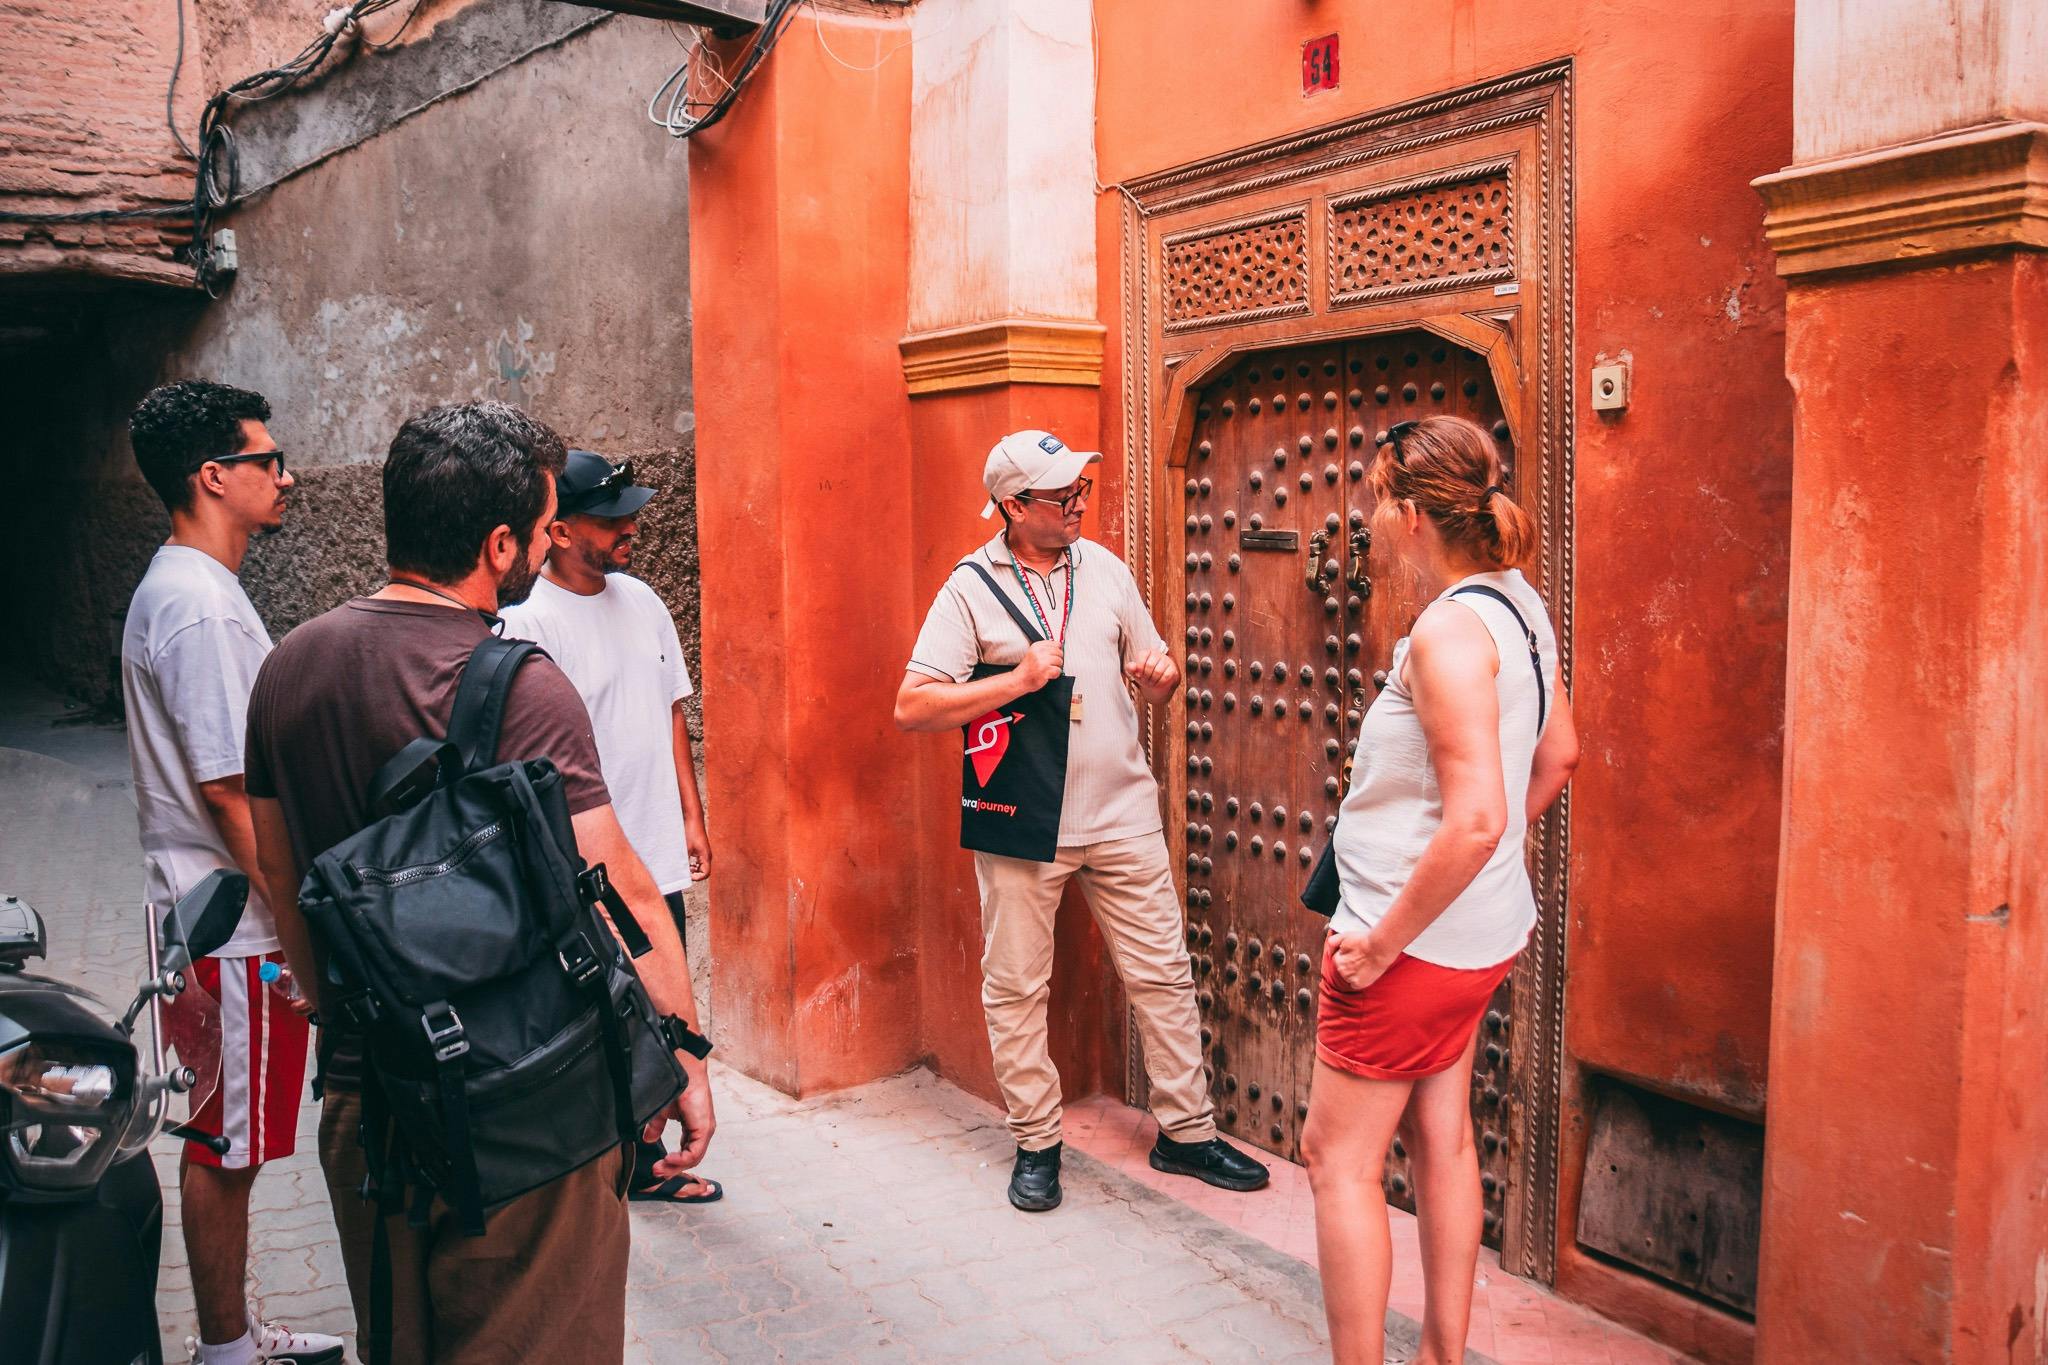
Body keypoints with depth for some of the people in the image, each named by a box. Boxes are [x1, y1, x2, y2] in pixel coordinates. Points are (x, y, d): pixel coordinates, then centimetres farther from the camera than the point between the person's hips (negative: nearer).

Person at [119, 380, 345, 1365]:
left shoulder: (168, 591, 13)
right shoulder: (203, 606, -19)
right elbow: (230, 790, -23)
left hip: (210, 911, 10)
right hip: (239, 925, -10)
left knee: (224, 1143, 18)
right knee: (228, 1146, 3)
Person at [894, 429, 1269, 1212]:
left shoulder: (1105, 569, 8)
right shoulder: (971, 590, -5)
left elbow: (1155, 681, 16)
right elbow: (912, 707, -12)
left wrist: (1161, 675, -8)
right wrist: (1017, 680, -19)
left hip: (1121, 814, 3)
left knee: (1163, 974, 6)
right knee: (1015, 988, 6)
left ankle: (1186, 1131, 20)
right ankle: (1036, 1144, 23)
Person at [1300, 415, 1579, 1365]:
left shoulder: (1449, 629, -24)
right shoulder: (1517, 604, 4)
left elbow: (1474, 820, -31)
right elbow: (1558, 754, 17)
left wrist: (1383, 939, -21)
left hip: (1414, 940, -9)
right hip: (1483, 930, 10)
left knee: (1338, 1155, 5)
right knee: (1441, 1137, 20)